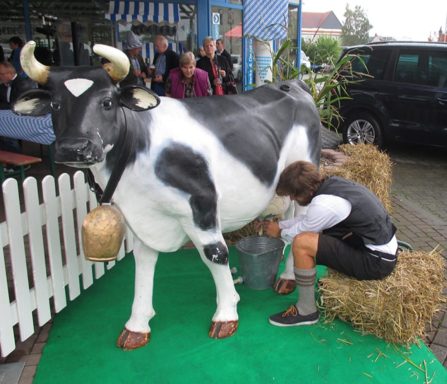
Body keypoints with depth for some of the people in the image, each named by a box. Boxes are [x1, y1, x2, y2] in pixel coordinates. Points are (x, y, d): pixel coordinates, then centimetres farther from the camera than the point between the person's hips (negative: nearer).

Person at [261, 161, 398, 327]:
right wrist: (279, 224, 19)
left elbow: (301, 233, -6)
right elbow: (307, 219, 16)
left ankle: (305, 311, -2)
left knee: (302, 243, -18)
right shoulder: (332, 183, 0)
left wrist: (280, 232, 12)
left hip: (377, 262, -9)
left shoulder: (324, 204, -25)